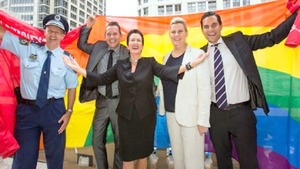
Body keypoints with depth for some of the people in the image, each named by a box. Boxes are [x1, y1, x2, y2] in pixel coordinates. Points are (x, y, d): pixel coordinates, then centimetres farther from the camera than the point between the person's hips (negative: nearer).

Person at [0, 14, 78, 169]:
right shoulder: (27, 48, 1)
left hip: (54, 110, -1)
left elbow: (72, 87, 0)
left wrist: (69, 111, -4)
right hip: (27, 109, 1)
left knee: (55, 156, 14)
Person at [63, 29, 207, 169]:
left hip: (146, 115, -1)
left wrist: (191, 64, -29)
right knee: (127, 157, 9)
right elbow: (102, 79, 2)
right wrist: (78, 69, -4)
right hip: (126, 115, 1)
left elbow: (166, 72, -16)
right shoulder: (120, 65, 5)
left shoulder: (150, 63, -1)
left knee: (143, 154, 15)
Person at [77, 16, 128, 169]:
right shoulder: (99, 47, 7)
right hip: (102, 101, 4)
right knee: (97, 141, 13)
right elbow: (81, 44, 20)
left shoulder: (127, 54, -7)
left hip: (119, 102, -4)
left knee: (120, 141, 11)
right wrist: (88, 27, 8)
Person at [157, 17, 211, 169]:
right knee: (177, 155, 19)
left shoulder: (197, 54, -10)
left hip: (190, 115, -5)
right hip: (171, 113, 6)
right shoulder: (167, 56, 9)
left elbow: (205, 89, -14)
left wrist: (203, 119, -16)